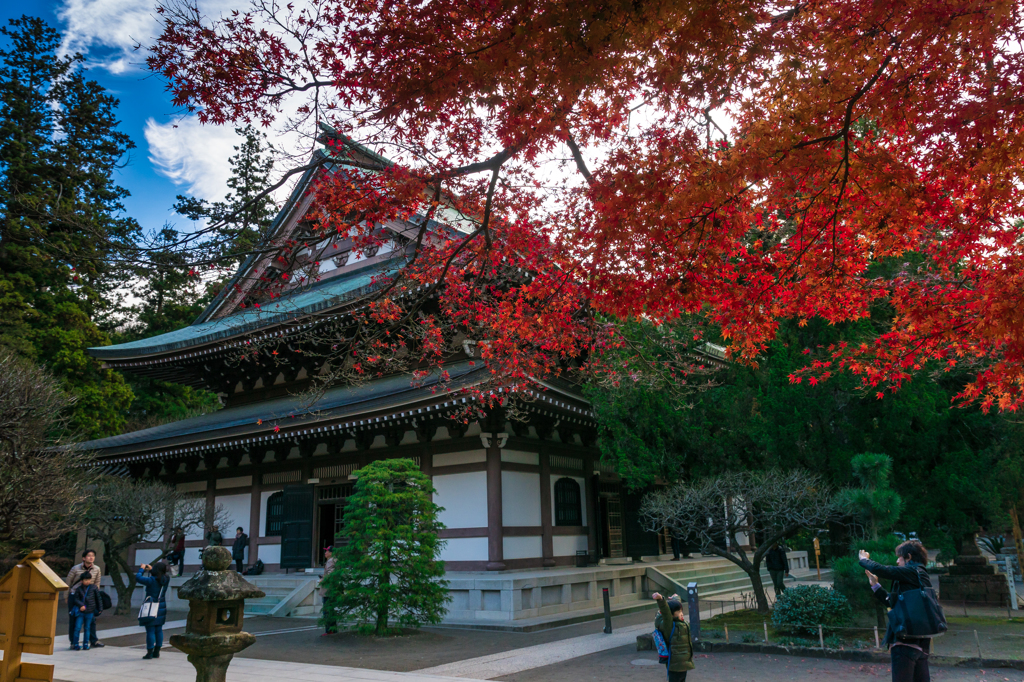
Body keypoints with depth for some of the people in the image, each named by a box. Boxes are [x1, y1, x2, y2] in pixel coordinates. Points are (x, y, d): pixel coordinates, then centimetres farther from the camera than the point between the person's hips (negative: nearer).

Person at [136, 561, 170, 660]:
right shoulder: (166, 579, 0)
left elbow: (138, 577, -12)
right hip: (162, 608, 6)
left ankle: (149, 653, 3)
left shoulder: (152, 580, -19)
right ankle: (157, 652, 19)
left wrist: (142, 569, 5)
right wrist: (151, 569, 26)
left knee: (150, 630, -1)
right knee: (159, 630, 12)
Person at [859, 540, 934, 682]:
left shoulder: (911, 572, -8)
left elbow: (880, 569, -15)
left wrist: (864, 559, 4)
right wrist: (875, 585, 26)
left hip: (905, 642, -10)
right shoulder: (923, 577, 20)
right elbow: (893, 602, 24)